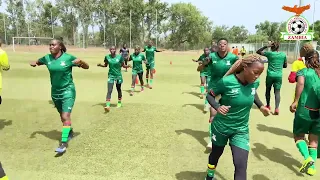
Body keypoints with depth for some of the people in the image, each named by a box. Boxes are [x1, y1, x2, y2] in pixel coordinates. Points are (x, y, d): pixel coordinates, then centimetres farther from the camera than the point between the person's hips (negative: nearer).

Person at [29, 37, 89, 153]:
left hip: (67, 91, -5)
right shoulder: (47, 58, -2)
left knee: (66, 116, -15)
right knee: (62, 115, 20)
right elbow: (37, 62, 19)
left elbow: (87, 67, -8)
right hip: (55, 92, 6)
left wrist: (80, 62, -30)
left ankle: (63, 143, -12)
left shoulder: (68, 58, -14)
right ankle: (70, 131, 45)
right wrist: (33, 63, -5)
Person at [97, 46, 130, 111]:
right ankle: (107, 105, -14)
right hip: (111, 75, 0)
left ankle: (119, 103, 34)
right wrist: (100, 65, -9)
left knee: (119, 89, 14)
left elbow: (123, 65, -1)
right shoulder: (107, 57, -4)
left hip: (118, 75, 0)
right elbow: (105, 65, 9)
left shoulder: (119, 57, -9)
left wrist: (127, 66, -20)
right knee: (109, 90, -10)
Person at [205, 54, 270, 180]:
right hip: (221, 127, -2)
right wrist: (217, 107, -29)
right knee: (216, 153, 23)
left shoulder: (255, 82, -10)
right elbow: (210, 95, -11)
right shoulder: (226, 82, -25)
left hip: (241, 130, 2)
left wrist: (261, 106, -1)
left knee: (241, 166, -9)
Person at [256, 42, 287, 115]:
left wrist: (266, 46, 5)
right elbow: (285, 66, 14)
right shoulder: (283, 55, 5)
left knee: (268, 90, 17)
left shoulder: (269, 53, -3)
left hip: (270, 75, -1)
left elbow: (258, 52, 5)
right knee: (277, 91, -1)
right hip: (279, 76, 1)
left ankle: (268, 105, 28)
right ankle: (277, 108, -15)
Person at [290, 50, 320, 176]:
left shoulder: (303, 72, -2)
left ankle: (307, 157, -8)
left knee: (298, 136, 14)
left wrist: (295, 101, -24)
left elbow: (300, 83, -24)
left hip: (304, 110, -4)